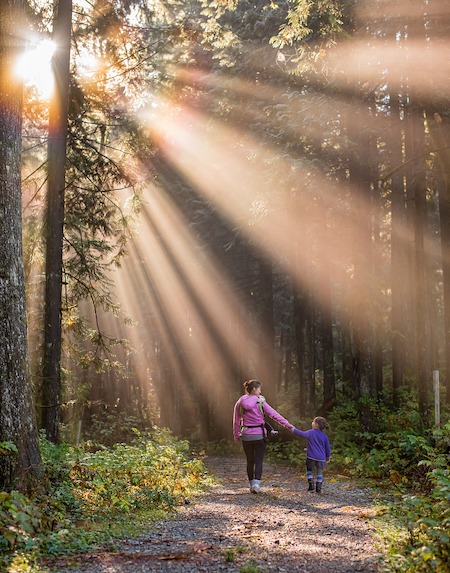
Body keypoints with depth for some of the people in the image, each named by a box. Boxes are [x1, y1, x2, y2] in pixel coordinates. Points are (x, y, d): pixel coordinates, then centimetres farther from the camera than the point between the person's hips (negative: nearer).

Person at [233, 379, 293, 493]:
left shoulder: (239, 403, 0)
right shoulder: (260, 402, -8)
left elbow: (236, 421, 5)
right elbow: (274, 414, -8)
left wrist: (236, 435, 15)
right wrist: (288, 425, -5)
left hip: (246, 436, 3)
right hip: (260, 435, -3)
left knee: (250, 461, 15)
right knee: (259, 461, 3)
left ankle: (252, 484, 22)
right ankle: (256, 484, -13)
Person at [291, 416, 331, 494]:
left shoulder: (311, 433, -8)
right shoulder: (324, 436, 3)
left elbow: (301, 434, -10)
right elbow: (327, 448, 8)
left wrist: (293, 429, 5)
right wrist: (328, 457, 21)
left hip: (311, 457, -3)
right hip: (321, 458, 3)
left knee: (309, 470, 16)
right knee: (319, 473, 14)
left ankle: (311, 485, 6)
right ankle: (318, 488, 10)